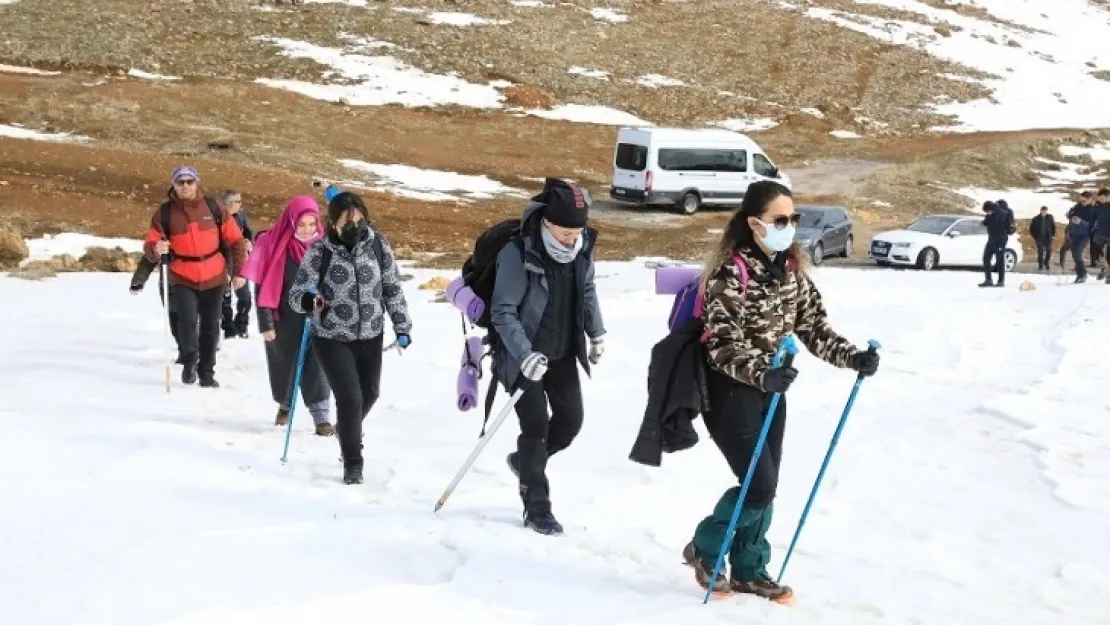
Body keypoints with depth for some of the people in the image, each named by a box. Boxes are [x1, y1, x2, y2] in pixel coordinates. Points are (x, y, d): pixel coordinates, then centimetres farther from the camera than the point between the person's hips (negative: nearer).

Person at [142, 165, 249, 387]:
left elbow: (235, 239, 4)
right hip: (182, 279, -2)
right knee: (188, 321, -19)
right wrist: (156, 249, -28)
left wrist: (238, 271, 1)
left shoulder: (213, 208, -2)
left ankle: (207, 372, 24)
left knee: (211, 327, 9)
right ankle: (189, 363, 6)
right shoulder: (165, 212, -4)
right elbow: (150, 245, -4)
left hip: (213, 278, 2)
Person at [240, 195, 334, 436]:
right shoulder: (274, 246, -12)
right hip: (284, 319, -1)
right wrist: (265, 323, -10)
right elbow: (263, 287, -8)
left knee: (316, 366, -6)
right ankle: (285, 405, 40)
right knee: (284, 364, 15)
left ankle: (321, 418, -2)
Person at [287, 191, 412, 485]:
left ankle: (346, 428, 53)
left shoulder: (378, 244, -8)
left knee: (369, 394, 20)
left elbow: (392, 288, 3)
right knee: (350, 398, -10)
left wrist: (402, 326, 2)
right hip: (332, 339, -4)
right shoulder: (320, 251, -17)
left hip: (370, 336, 4)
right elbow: (296, 294, -14)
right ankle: (352, 464, 9)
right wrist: (308, 300, -38)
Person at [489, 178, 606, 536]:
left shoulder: (582, 248, -6)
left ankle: (526, 461, 36)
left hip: (563, 354, 6)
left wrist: (596, 333, 9)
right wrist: (524, 355, -33)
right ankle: (537, 508, 5)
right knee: (536, 426, -6)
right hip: (526, 356, -6)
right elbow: (503, 312, -23)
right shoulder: (518, 254, -25)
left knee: (571, 419, 8)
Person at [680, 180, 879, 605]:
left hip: (769, 385, 7)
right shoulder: (731, 272, -21)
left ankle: (749, 571, 26)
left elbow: (813, 326, 4)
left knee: (766, 484, 10)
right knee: (759, 484, -9)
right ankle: (703, 549, 14)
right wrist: (761, 374, -41)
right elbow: (723, 344, -26)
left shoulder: (791, 270, 2)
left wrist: (852, 357, -11)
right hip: (730, 389, -7)